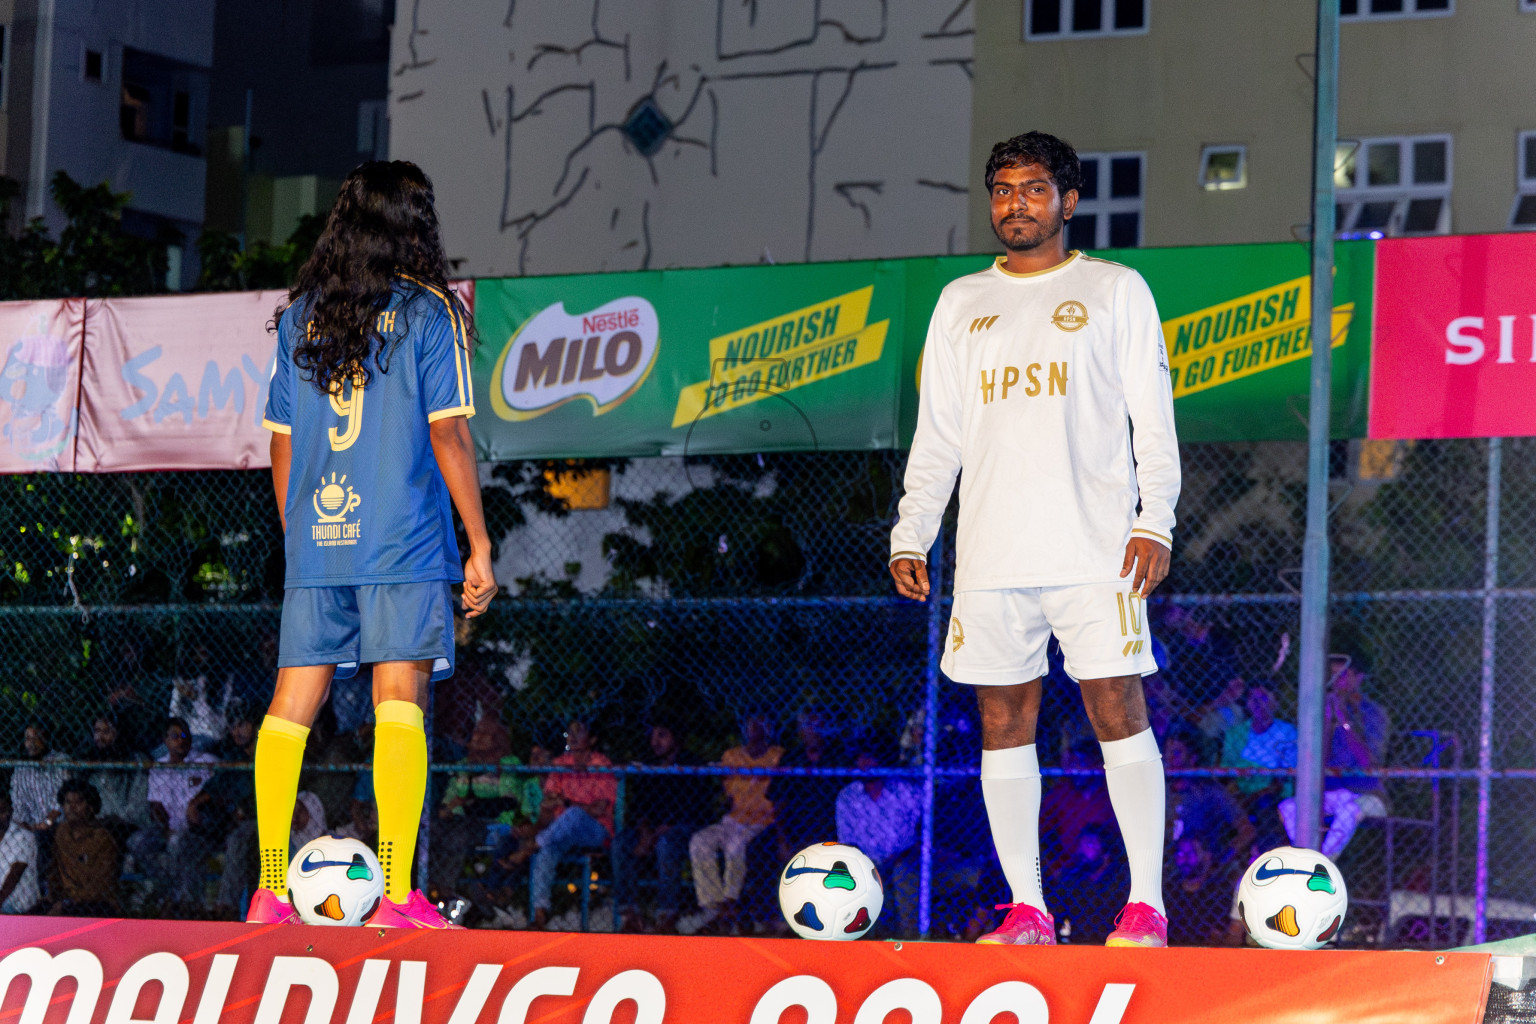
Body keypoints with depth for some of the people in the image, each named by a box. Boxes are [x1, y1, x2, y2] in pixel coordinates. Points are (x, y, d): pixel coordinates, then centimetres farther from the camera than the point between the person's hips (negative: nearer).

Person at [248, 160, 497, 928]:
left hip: (315, 545, 4)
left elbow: (281, 442, 13)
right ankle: (397, 894, -13)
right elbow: (448, 434, -7)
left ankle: (269, 892, 6)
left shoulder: (300, 315, 11)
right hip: (401, 544, -4)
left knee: (291, 705, 7)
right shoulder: (428, 312, -2)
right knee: (400, 701, -6)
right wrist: (480, 545, -4)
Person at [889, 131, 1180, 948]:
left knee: (1117, 711, -7)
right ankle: (1027, 909, 7)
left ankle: (1146, 904, -4)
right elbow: (937, 434, 17)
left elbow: (1152, 414, 3)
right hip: (990, 555, 4)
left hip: (1094, 546, -4)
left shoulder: (1114, 290, 7)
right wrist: (910, 534, 8)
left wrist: (1155, 520, -8)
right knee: (1003, 723, 2)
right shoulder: (961, 303, 17)